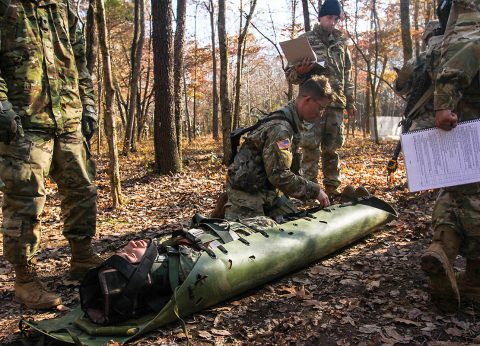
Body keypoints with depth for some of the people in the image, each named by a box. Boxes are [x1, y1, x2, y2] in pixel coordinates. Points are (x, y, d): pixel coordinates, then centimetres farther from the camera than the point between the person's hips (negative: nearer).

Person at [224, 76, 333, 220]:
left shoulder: (292, 123, 7)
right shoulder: (280, 128, -25)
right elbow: (279, 175, -30)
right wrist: (314, 190, -22)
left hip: (268, 189, 9)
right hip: (247, 192, -9)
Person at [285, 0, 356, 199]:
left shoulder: (341, 42, 14)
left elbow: (347, 75, 20)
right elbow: (290, 74, 2)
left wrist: (350, 102, 15)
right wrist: (300, 71, -21)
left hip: (336, 103, 4)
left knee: (332, 147, 8)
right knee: (310, 147, -7)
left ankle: (331, 187, 16)